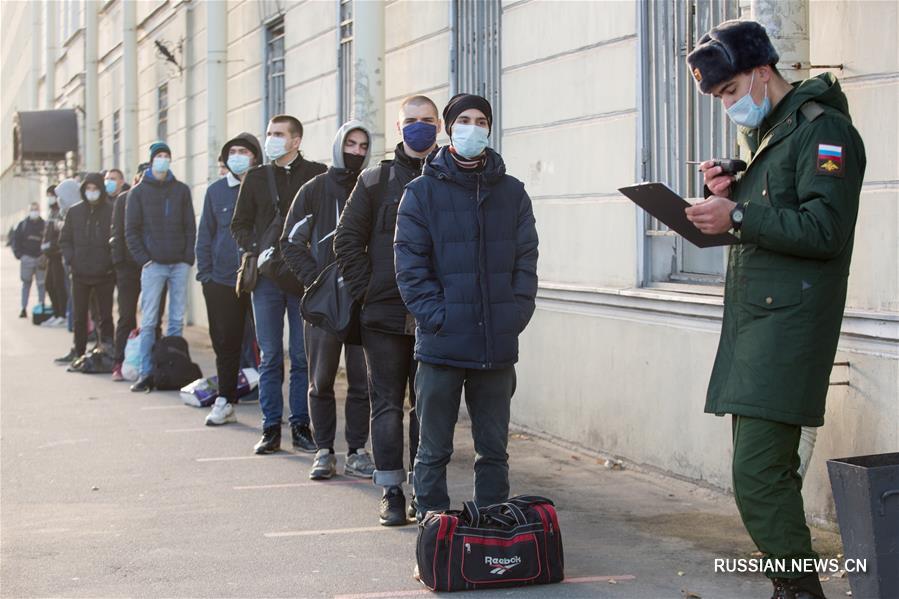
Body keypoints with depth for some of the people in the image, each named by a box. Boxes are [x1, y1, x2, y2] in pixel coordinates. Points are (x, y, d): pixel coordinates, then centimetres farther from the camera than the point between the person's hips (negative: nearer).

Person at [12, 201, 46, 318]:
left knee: (41, 283, 1)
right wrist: (19, 254, -3)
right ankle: (24, 308, 8)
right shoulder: (23, 224, 6)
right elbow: (16, 240, 7)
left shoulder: (44, 225, 2)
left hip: (41, 259, -1)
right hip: (27, 258, 1)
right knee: (26, 283, 5)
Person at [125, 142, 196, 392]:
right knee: (148, 321, -5)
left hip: (179, 264, 2)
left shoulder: (181, 190, 10)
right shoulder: (138, 192, 5)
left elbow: (190, 227, 10)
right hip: (153, 265, -2)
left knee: (177, 320, 4)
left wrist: (188, 257, -1)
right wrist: (143, 259, -7)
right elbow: (131, 230, 3)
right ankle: (147, 373, -4)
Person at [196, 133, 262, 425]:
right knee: (225, 343, 8)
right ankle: (225, 402, 17)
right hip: (222, 281, 3)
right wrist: (205, 273, 4)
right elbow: (205, 234, 12)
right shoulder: (216, 190, 9)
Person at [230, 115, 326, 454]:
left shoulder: (317, 174, 3)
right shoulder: (255, 178, 12)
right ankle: (271, 429, 9)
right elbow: (239, 225, 14)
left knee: (303, 357, 1)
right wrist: (258, 250, -4)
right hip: (266, 277, 2)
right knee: (270, 356, 4)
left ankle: (301, 426, 9)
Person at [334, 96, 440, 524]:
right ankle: (391, 491, 11)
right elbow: (348, 240, 7)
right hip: (384, 313, 1)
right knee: (387, 404, 4)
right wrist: (367, 291, -1)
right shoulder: (375, 180, 6)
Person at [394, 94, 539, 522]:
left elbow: (526, 262, 8)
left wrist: (514, 317, -4)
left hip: (497, 347, 3)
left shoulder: (512, 193, 10)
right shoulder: (422, 192, 2)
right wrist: (437, 317, -13)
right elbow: (410, 265, -3)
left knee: (494, 450, 9)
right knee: (433, 451, 4)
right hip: (441, 344, -2)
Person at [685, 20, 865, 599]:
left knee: (759, 475, -15)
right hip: (752, 317, 10)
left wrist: (739, 216, -21)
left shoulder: (822, 127, -9)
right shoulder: (762, 132, 21)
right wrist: (726, 193, 6)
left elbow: (825, 229, -19)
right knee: (769, 471, 11)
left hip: (789, 321, -10)